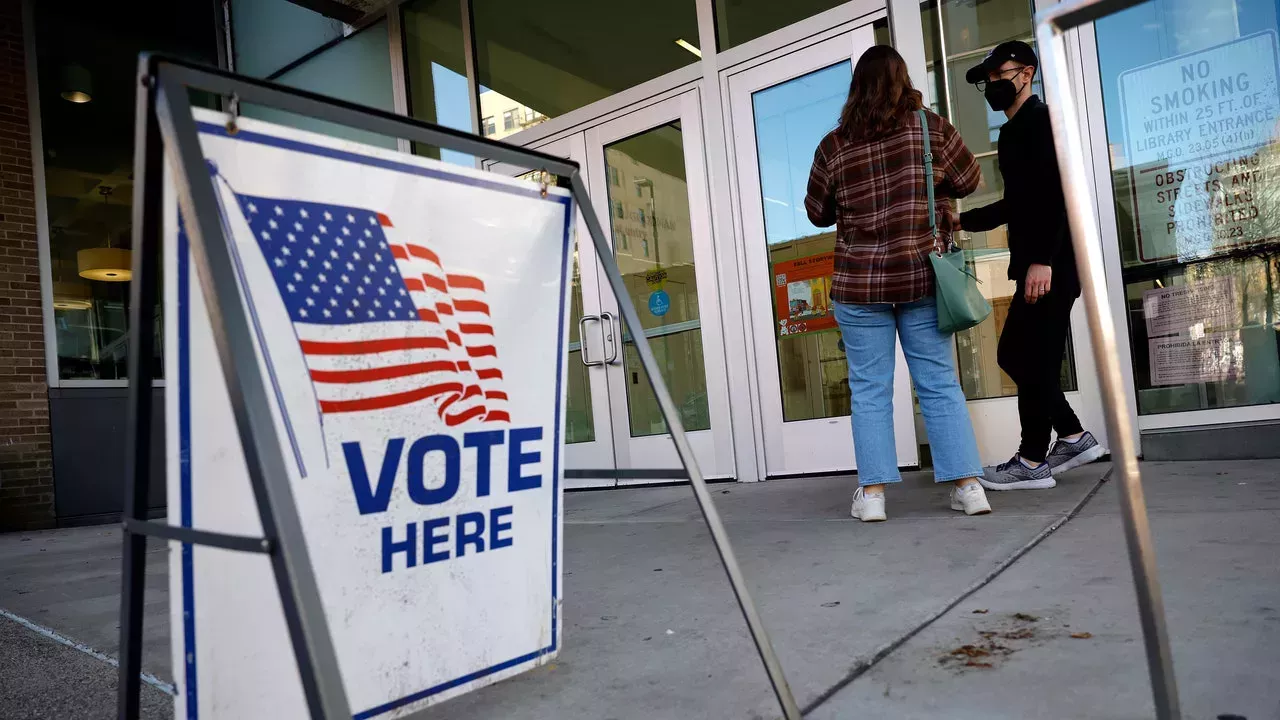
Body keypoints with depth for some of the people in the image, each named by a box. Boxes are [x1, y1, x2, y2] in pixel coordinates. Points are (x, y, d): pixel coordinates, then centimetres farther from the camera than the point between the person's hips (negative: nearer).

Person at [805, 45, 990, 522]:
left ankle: (872, 493, 6)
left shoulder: (834, 146, -2)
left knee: (869, 390, 5)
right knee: (940, 384, 8)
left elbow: (818, 214, 7)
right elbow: (968, 181, 11)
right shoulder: (932, 128, 0)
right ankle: (968, 485, 10)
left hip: (859, 285, -1)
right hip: (923, 277, 1)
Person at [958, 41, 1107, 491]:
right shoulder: (1013, 133, 21)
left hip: (1053, 264, -9)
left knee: (1033, 358, -6)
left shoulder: (1043, 121, -6)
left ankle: (1032, 462, 2)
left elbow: (1057, 192, -18)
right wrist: (964, 221, 22)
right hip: (1034, 263, 9)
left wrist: (1042, 259, -25)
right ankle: (1074, 438, 21)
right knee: (1014, 354, 10)